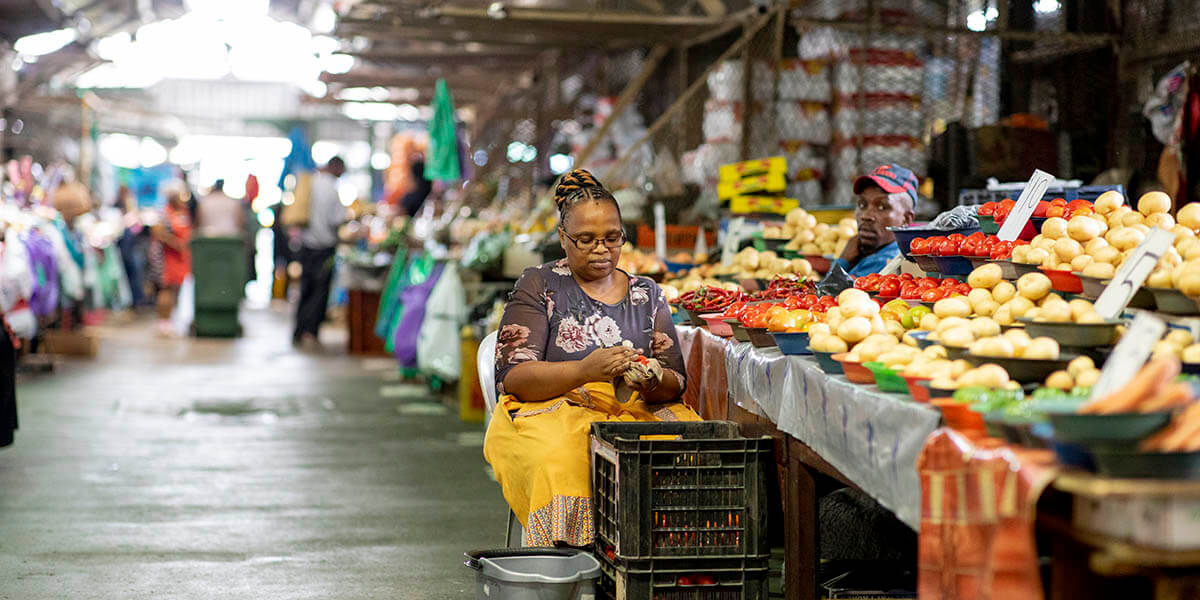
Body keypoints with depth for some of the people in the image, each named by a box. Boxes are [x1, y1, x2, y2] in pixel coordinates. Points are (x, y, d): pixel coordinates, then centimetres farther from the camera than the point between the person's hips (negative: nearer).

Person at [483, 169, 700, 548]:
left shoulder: (647, 294, 17)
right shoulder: (538, 286, 7)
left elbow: (676, 384, 12)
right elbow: (513, 377, -5)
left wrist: (652, 382, -14)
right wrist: (585, 371, -22)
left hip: (637, 413, 3)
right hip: (551, 413, -3)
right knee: (562, 463, -38)